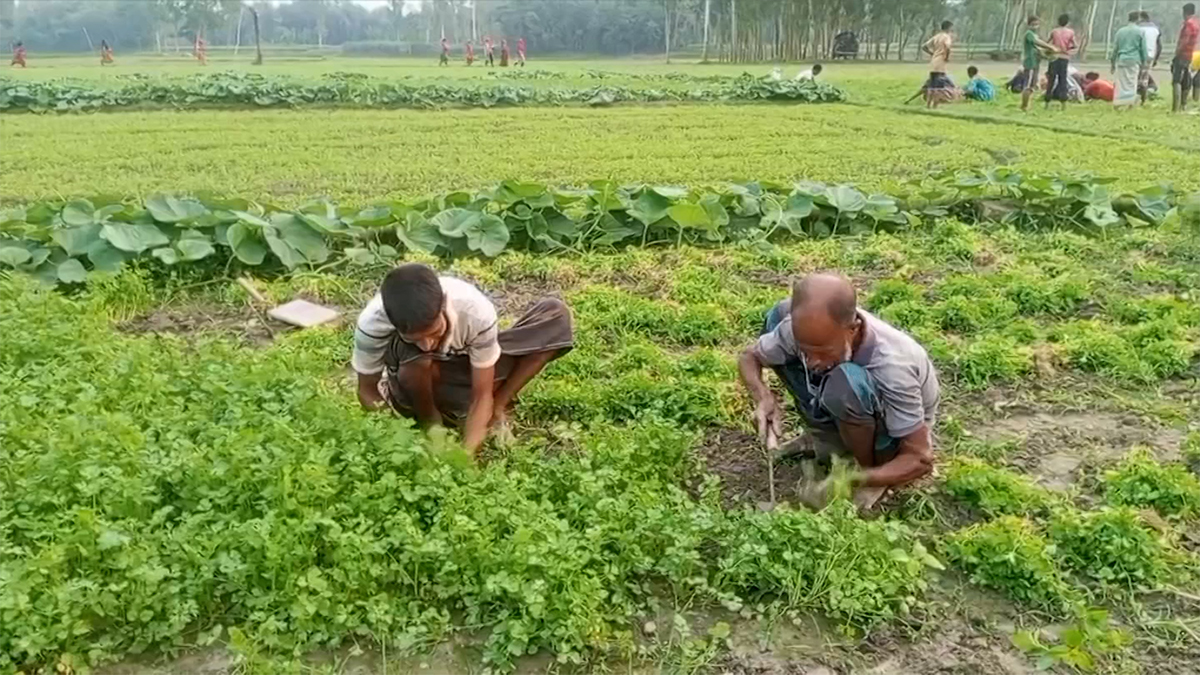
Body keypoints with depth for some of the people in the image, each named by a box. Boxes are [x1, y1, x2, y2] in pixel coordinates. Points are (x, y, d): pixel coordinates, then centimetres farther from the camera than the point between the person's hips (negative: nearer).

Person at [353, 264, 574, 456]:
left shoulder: (475, 311, -33)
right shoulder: (373, 323, -33)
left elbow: (481, 396, -25)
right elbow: (367, 392, -18)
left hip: (467, 377, 1)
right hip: (418, 386, -1)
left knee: (556, 313, -19)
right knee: (415, 358, -40)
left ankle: (496, 409, -7)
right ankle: (430, 422, -8)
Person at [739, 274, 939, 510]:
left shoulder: (891, 365, -39)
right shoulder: (806, 328, -27)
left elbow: (920, 460, -31)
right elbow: (749, 357, -7)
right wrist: (764, 397, -29)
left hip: (895, 433, -5)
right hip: (844, 419, 5)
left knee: (846, 381, -40)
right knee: (779, 315, -11)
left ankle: (869, 473, -8)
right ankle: (826, 437, 3)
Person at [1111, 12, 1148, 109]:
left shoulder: (1120, 31, 8)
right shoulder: (1140, 32, 0)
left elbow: (1115, 48, 11)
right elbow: (1143, 49, 2)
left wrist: (1113, 62, 17)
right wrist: (1144, 63, 8)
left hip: (1121, 60, 3)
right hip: (1134, 60, -2)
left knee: (1120, 83, 4)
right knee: (1131, 83, -1)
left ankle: (1117, 104, 1)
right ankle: (1129, 104, -5)